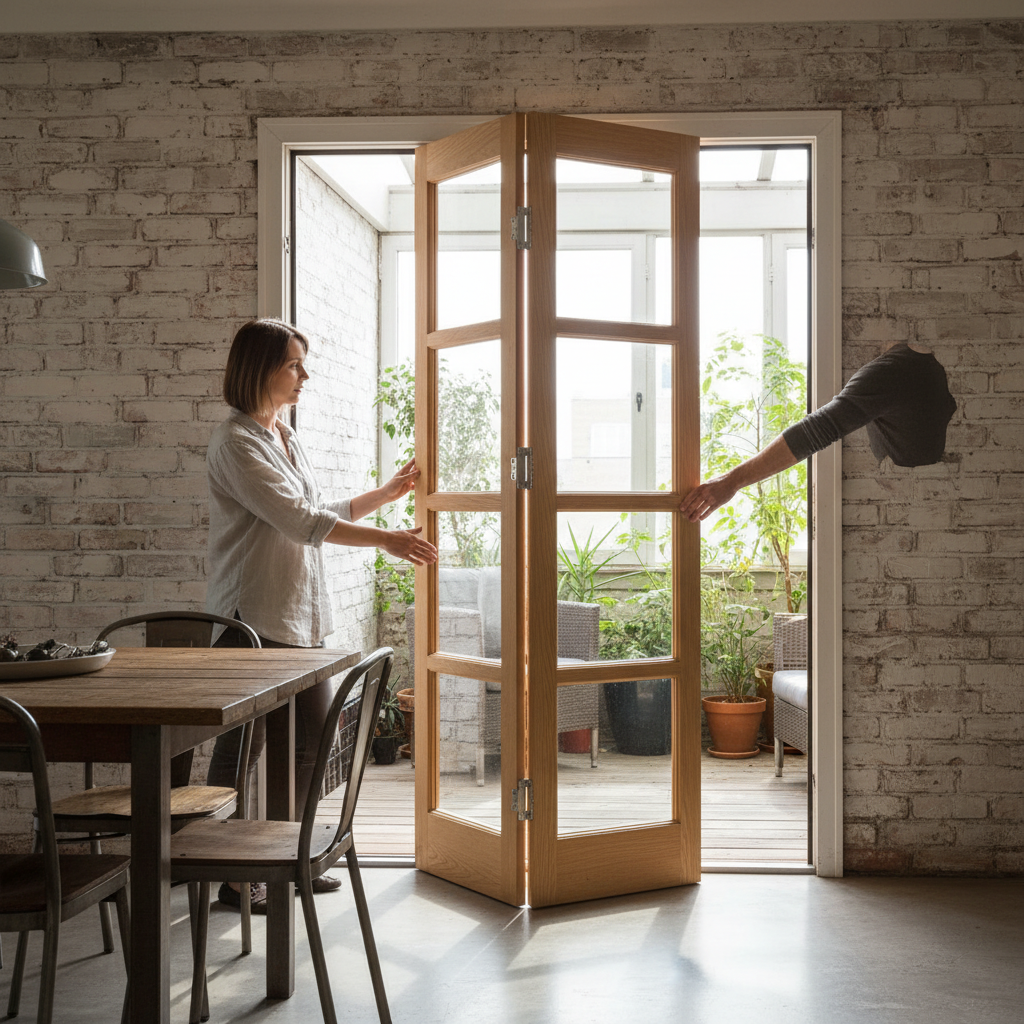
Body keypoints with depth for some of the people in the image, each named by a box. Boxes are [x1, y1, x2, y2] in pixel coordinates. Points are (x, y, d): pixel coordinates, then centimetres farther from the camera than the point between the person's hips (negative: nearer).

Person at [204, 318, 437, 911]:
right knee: (244, 746, -1)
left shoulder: (286, 437, 16)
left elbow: (325, 515, 23)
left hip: (300, 617, 9)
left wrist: (391, 491, 20)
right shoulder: (236, 443, -12)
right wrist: (387, 541, -23)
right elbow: (300, 521, -20)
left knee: (315, 735, 12)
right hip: (253, 618, -9)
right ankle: (230, 874, 11)